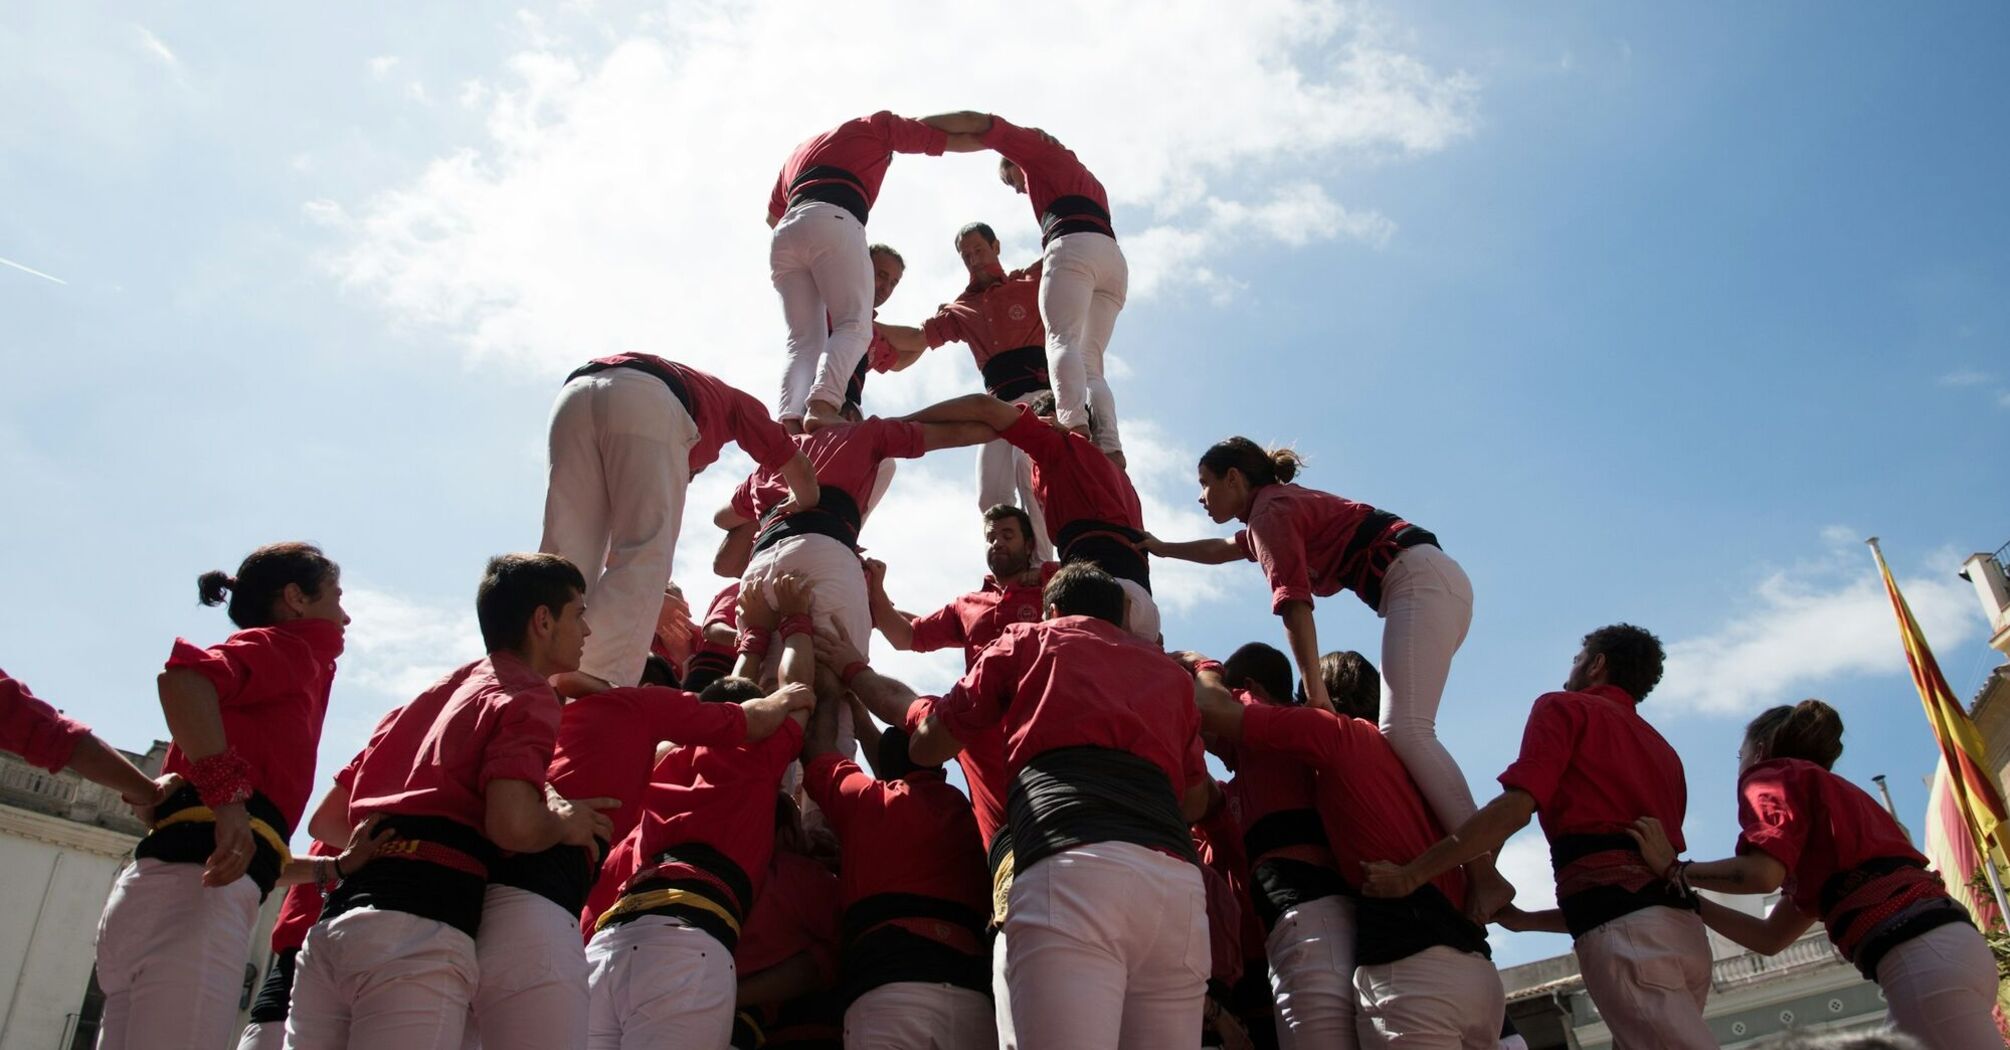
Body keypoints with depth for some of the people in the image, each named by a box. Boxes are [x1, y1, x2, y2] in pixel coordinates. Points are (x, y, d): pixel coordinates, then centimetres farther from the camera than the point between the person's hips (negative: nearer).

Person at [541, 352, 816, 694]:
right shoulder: (732, 400, 40)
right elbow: (797, 467, 38)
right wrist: (805, 508, 57)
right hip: (647, 400, -5)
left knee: (567, 553, 2)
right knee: (646, 555, -6)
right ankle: (595, 672, -23)